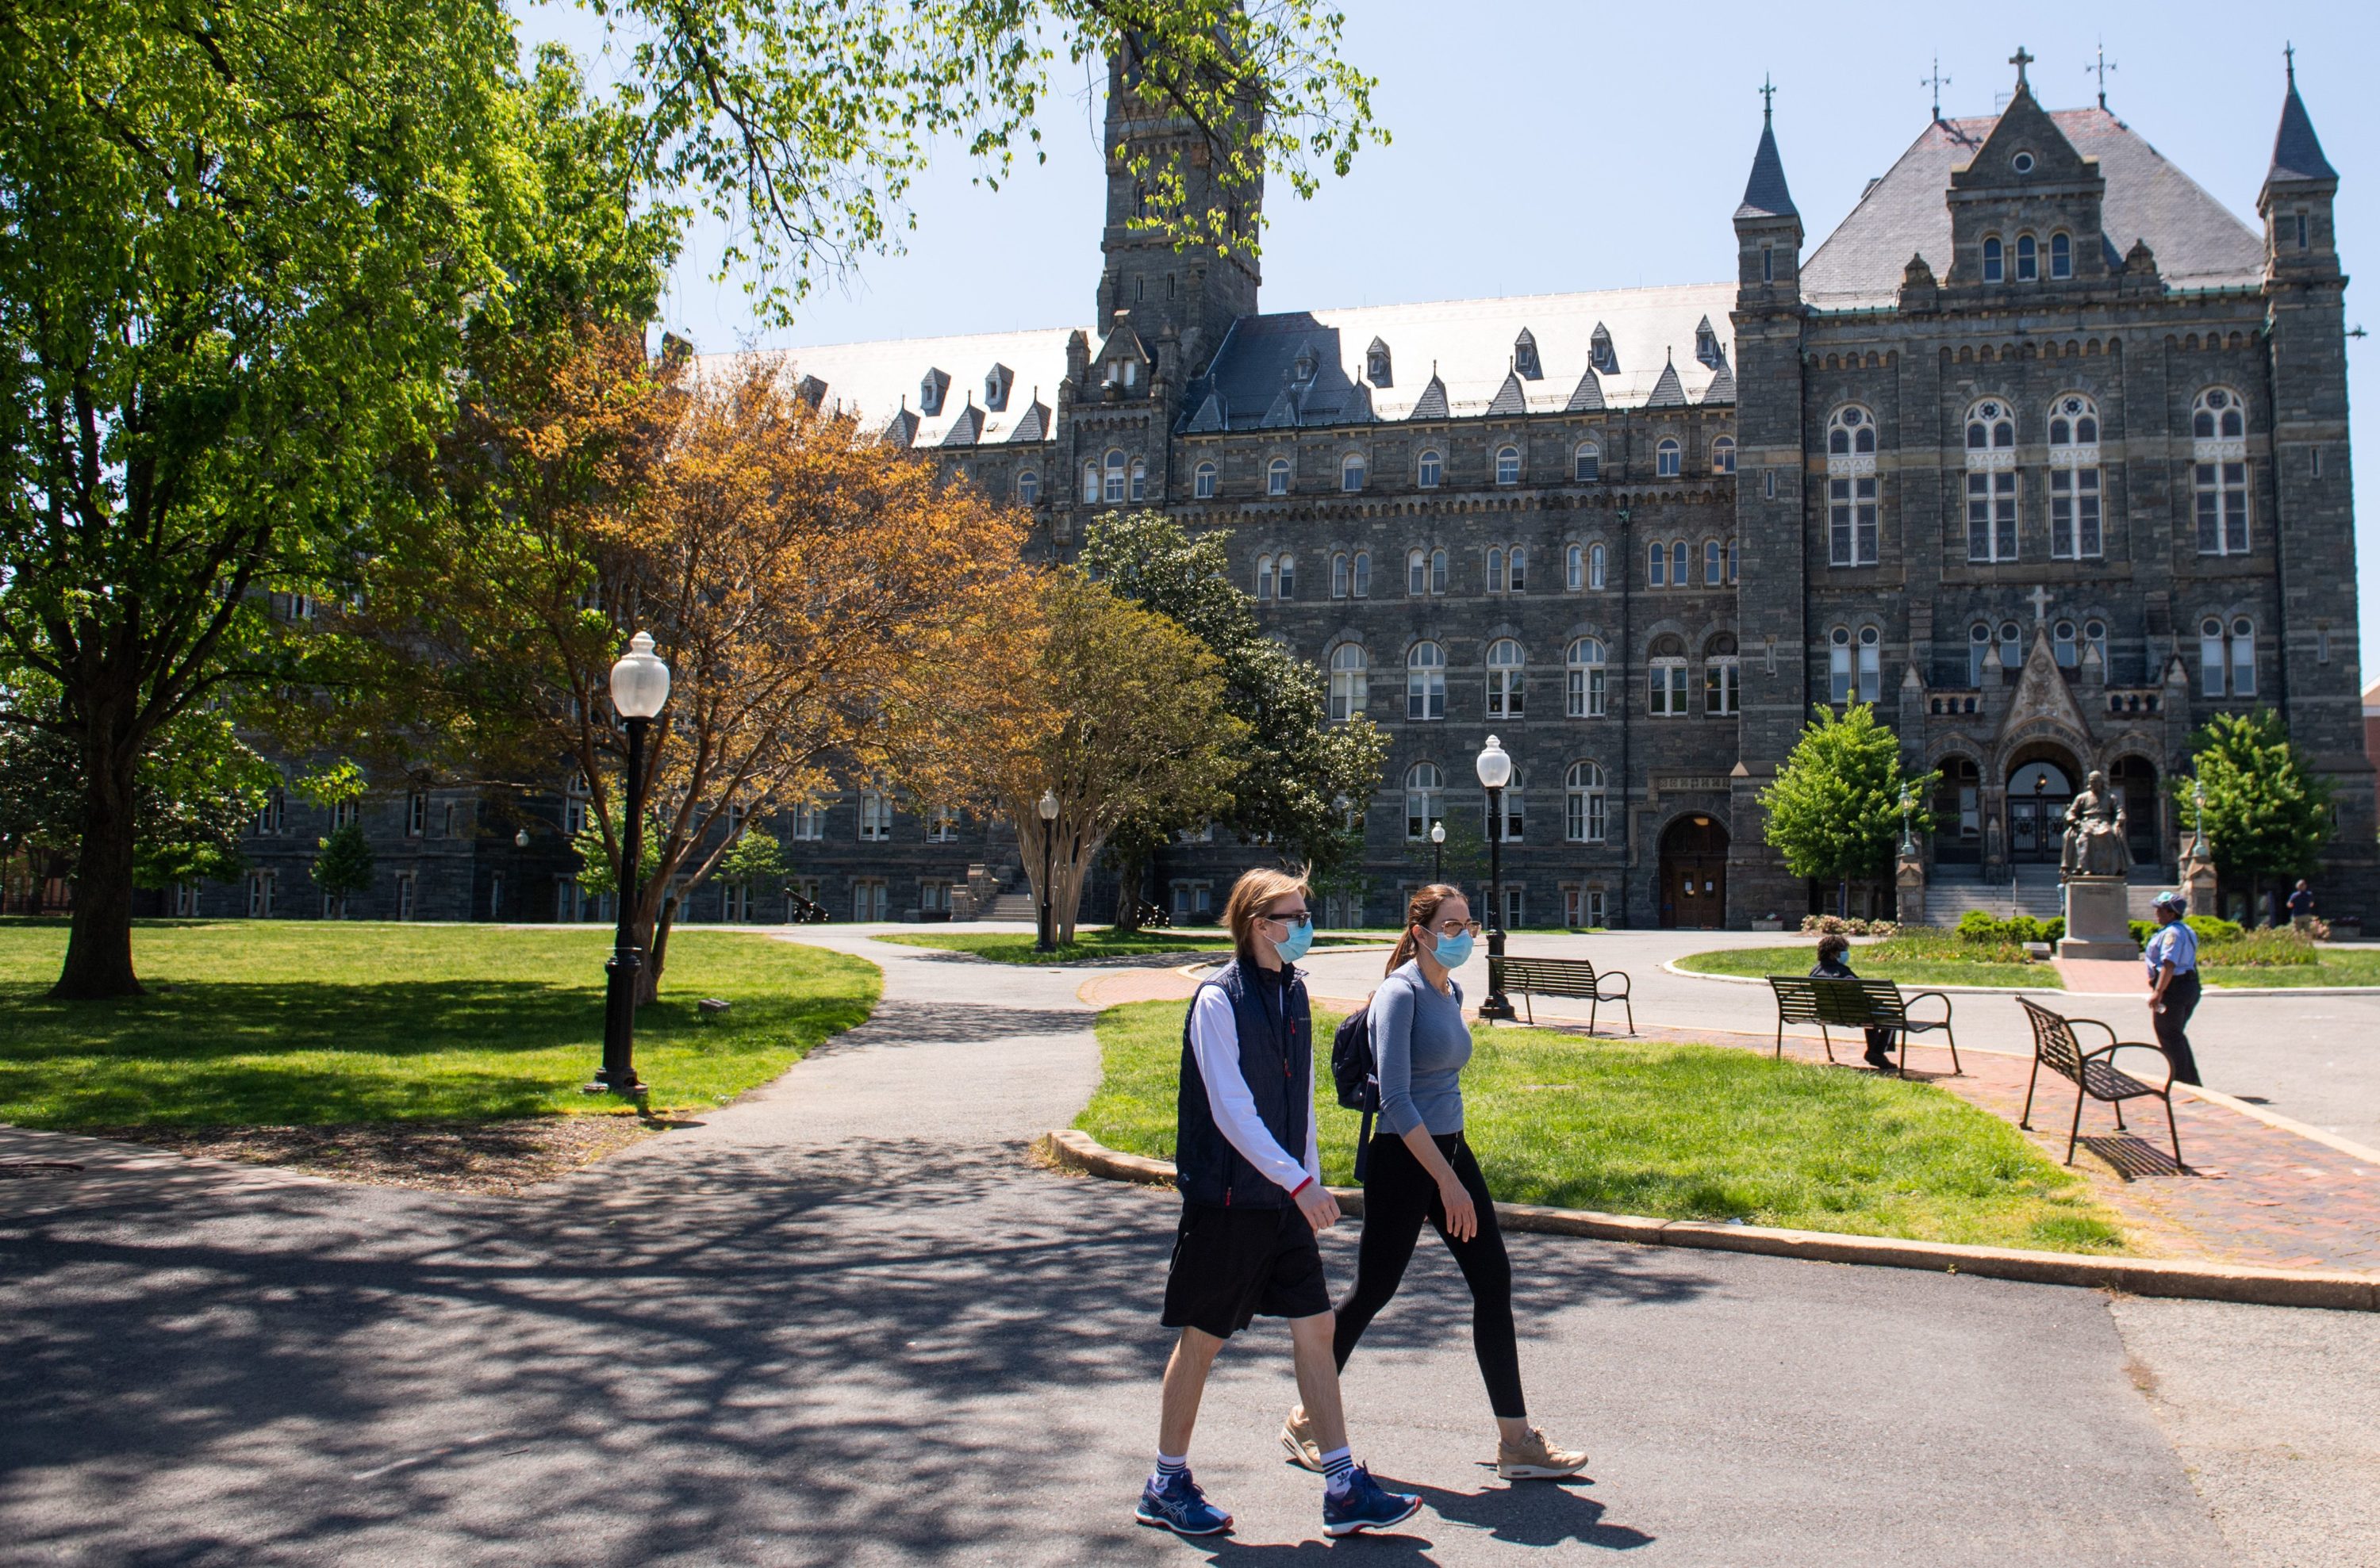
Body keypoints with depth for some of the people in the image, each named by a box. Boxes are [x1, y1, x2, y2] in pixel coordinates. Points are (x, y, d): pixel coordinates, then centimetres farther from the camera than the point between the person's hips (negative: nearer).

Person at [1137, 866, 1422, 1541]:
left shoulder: (1293, 992, 8)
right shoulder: (1219, 1000, -15)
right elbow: (1231, 1112, -21)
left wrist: (1311, 1179, 12)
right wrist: (1299, 1182, -25)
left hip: (1284, 1199, 7)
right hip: (1227, 1199, -7)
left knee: (1315, 1326, 5)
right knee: (1203, 1337, 4)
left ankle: (1343, 1488, 12)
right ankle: (1167, 1485, 20)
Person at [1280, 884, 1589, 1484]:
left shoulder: (1451, 992, 9)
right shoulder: (1400, 994, -16)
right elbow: (1396, 1101, -21)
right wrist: (1447, 1182, -23)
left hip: (1451, 1150, 8)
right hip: (1403, 1161, -8)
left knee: (1493, 1281, 3)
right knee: (1373, 1291, 2)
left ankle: (1516, 1440, 10)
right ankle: (1306, 1419, 20)